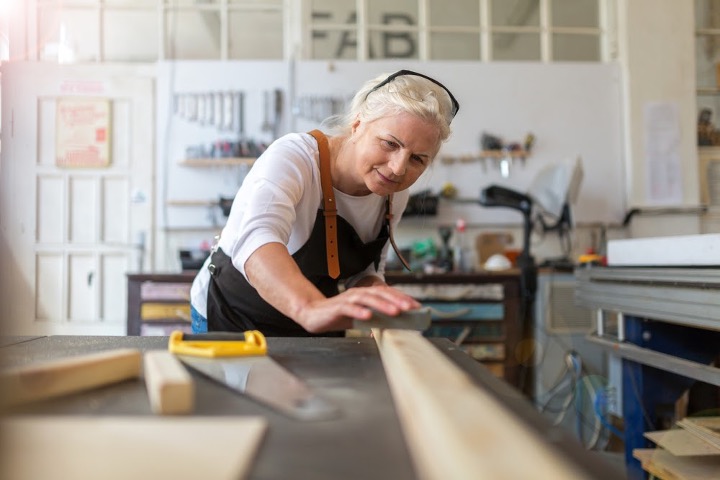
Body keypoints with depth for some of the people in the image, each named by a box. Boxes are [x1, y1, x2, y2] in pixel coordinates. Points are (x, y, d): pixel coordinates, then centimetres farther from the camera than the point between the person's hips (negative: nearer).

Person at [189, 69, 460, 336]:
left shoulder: (394, 196, -10)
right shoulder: (293, 156, -30)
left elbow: (366, 272, 0)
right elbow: (255, 240, -48)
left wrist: (378, 303, -22)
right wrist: (311, 307, -66)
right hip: (231, 317, -5)